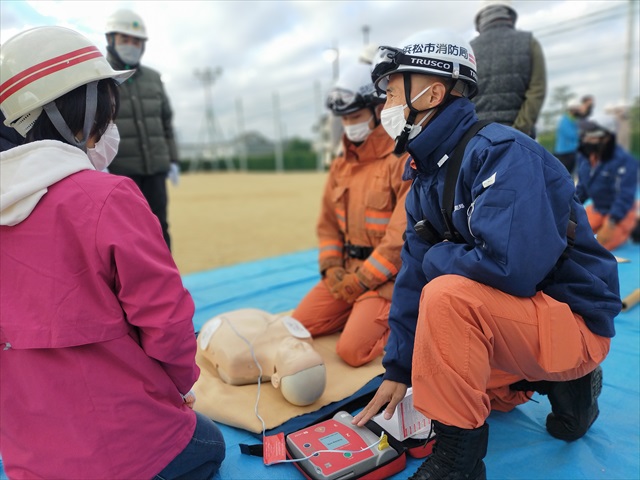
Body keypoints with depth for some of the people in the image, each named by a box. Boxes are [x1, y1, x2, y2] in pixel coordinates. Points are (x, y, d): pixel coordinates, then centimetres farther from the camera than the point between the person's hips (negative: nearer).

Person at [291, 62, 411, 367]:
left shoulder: (403, 160, -13)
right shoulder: (341, 165, 11)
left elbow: (403, 235, -18)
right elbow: (328, 223, 14)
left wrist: (361, 281, -14)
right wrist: (331, 268, 0)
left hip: (385, 276, -7)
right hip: (345, 271, 7)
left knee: (352, 349, -19)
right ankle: (364, 313, 17)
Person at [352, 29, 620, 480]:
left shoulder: (500, 151, -23)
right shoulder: (427, 173, 3)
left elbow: (508, 266, -37)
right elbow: (414, 276, 2)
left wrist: (437, 255, -16)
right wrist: (398, 369, 2)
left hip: (573, 321, -9)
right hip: (515, 317, 9)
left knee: (447, 294, -33)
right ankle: (561, 383, 16)